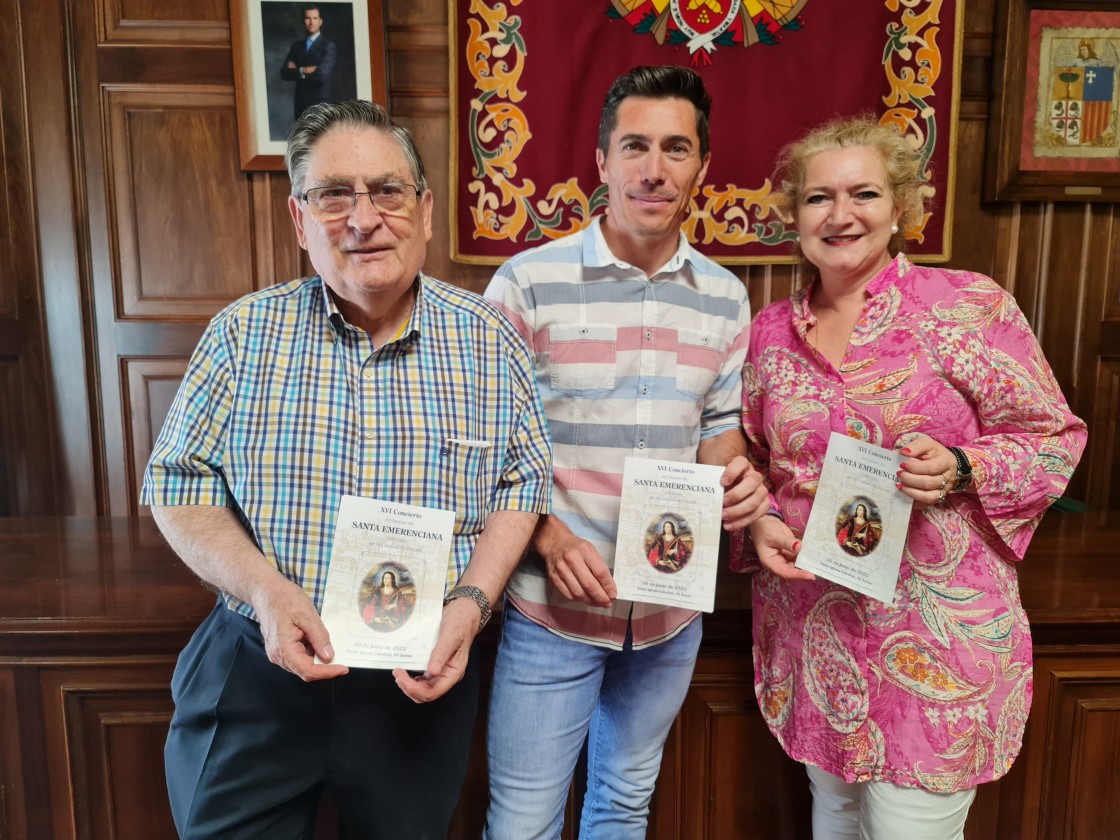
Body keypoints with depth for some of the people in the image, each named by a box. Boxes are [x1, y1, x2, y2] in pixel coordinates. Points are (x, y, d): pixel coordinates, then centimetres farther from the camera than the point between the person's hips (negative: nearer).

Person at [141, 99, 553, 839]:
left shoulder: (488, 339, -5)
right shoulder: (244, 334, -5)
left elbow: (522, 482, 0)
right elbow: (177, 485, -1)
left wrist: (471, 603, -14)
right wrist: (265, 590, -17)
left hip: (423, 677, 1)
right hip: (255, 672, 0)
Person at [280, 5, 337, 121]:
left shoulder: (329, 46, -2)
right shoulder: (296, 45, 14)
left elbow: (322, 74, -15)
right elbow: (284, 73, 5)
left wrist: (299, 71, -2)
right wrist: (303, 71, -10)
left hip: (321, 103, -5)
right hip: (301, 103, 5)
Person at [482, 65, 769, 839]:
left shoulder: (724, 297, 3)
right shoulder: (528, 282, -10)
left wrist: (737, 481, -10)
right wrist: (544, 534, -19)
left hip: (671, 608, 4)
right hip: (552, 605, -3)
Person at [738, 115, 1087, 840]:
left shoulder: (970, 306, -7)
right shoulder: (771, 331, 4)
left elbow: (1053, 439, -3)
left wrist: (960, 470, -21)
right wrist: (759, 523, -5)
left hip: (937, 640, -3)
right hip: (811, 636, 4)